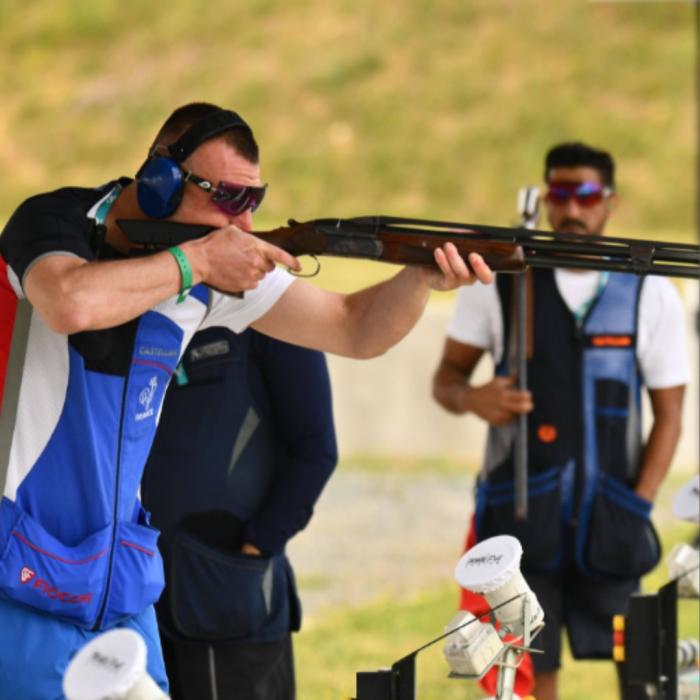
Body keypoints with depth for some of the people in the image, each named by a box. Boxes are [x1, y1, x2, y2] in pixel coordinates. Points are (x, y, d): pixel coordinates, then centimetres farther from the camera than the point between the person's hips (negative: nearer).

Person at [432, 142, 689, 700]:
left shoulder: (651, 294, 4)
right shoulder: (499, 281, 4)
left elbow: (669, 413, 5)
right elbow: (447, 375, 11)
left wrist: (640, 505, -7)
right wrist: (469, 397, -14)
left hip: (608, 514, 0)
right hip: (520, 512, 0)